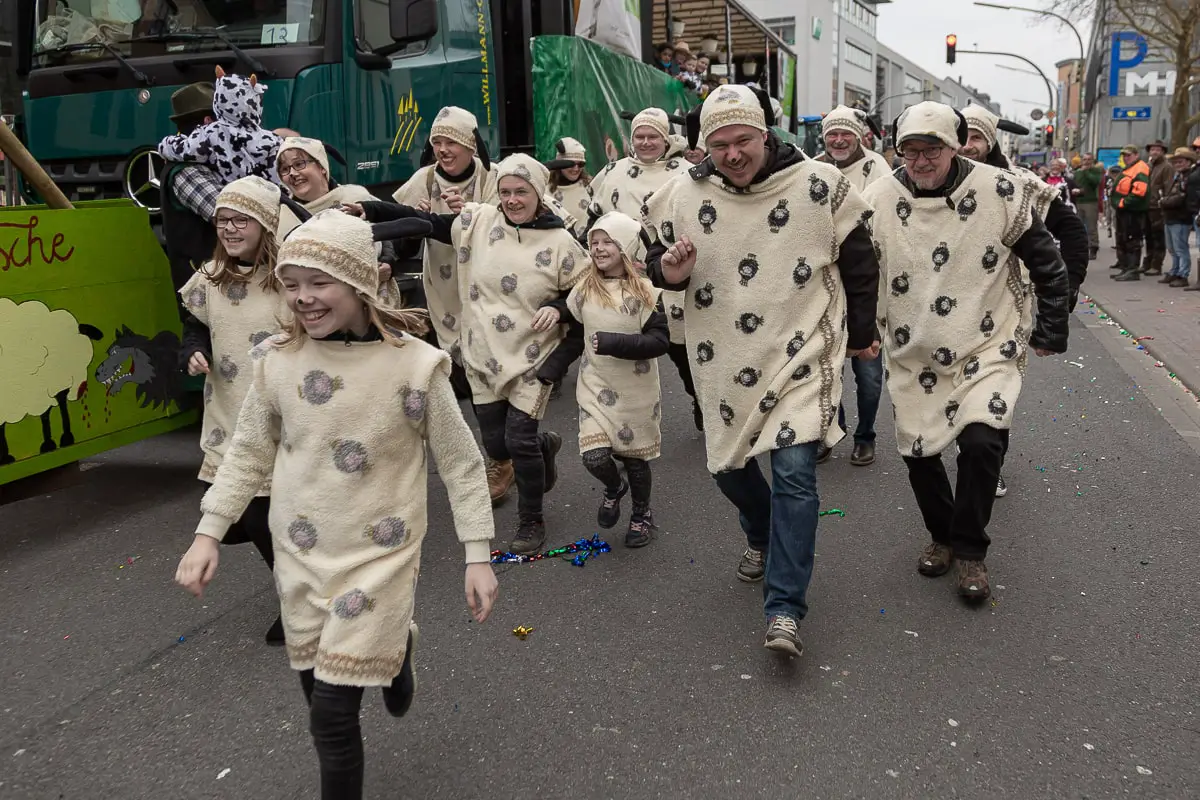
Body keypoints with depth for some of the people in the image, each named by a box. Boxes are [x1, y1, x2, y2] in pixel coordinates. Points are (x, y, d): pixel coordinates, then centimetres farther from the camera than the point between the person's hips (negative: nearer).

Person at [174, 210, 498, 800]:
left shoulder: (415, 364, -15)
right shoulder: (277, 360, -6)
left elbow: (461, 464, -7)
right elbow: (248, 454, 7)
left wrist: (478, 555, -7)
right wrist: (208, 533, 4)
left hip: (377, 553, -4)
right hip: (300, 552, 4)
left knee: (333, 713, -6)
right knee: (319, 690, 17)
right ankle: (391, 646, 44)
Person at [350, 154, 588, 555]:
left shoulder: (560, 242, -10)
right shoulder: (478, 221, -4)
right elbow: (428, 222, 3)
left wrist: (558, 307, -21)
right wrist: (369, 210, -4)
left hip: (532, 358, -4)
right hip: (484, 356, 4)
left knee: (519, 440, -8)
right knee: (496, 444, 11)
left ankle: (531, 522, 17)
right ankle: (544, 444, 48)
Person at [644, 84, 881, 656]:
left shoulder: (820, 186, -8)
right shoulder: (684, 195, -3)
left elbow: (859, 263, 4)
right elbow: (658, 253, 11)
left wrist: (860, 335, 10)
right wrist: (668, 270, -14)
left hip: (800, 356, -3)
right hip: (723, 361, 4)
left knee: (794, 471, -13)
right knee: (728, 466, 15)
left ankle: (784, 608, -5)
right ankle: (762, 537, 47)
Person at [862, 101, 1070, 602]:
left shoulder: (1000, 193, -9)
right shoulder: (878, 200, -5)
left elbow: (1047, 265, 1)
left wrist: (1051, 331, 4)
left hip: (987, 348, -2)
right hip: (912, 355, 3)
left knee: (981, 443, -17)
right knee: (917, 452, 8)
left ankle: (969, 549, 5)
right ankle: (942, 535, 35)